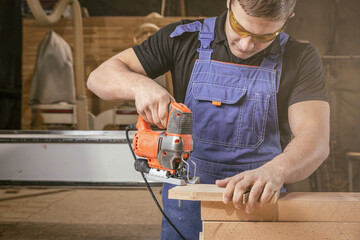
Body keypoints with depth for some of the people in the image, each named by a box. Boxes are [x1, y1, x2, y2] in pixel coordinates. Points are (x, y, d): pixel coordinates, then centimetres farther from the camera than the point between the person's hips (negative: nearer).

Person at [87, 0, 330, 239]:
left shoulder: (300, 59, -8)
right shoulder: (185, 38, -5)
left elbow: (316, 139, -22)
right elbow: (100, 77, -4)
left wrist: (274, 171, -43)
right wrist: (141, 85, -26)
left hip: (256, 204, 0)